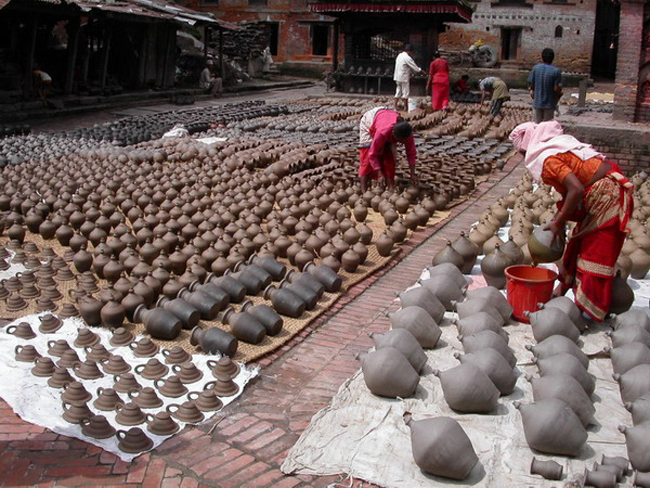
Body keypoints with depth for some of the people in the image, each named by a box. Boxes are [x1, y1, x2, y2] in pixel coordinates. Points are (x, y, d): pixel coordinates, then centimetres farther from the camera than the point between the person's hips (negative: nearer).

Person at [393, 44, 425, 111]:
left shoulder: (399, 55, 10)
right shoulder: (407, 58, -17)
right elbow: (415, 67, -14)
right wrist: (424, 73, -5)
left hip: (397, 77, 8)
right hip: (404, 77, -8)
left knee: (398, 91, 13)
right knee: (406, 92, 0)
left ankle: (396, 105, 14)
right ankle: (405, 107, 3)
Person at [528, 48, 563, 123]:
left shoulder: (535, 68, -4)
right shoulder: (556, 71, -11)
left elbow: (530, 86, -4)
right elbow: (556, 89, -13)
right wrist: (560, 93, 9)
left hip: (537, 103, 2)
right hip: (549, 104, -2)